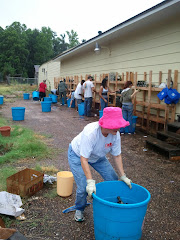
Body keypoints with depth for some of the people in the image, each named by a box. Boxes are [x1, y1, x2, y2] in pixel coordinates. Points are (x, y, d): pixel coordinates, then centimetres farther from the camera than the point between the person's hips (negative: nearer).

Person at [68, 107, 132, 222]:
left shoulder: (116, 134, -25)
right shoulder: (90, 132, -42)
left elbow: (117, 155, -12)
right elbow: (84, 159, -39)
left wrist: (123, 176, -14)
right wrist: (90, 182, -42)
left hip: (97, 156, 6)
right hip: (78, 155, -5)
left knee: (113, 179, 1)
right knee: (84, 187, -14)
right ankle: (79, 209, 18)